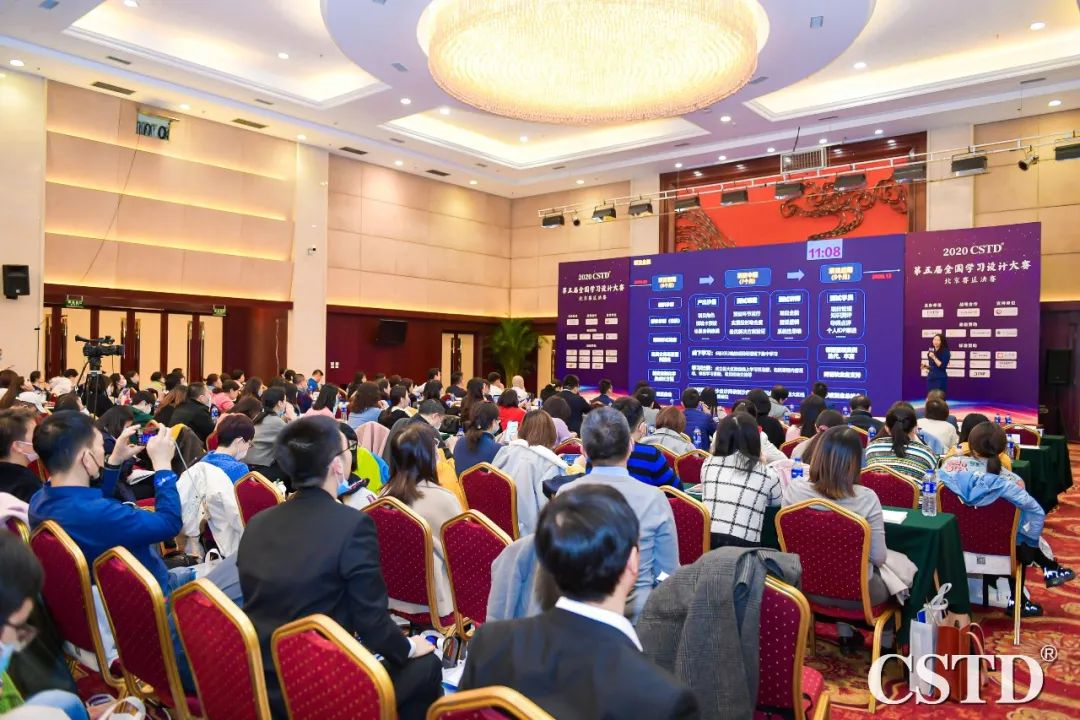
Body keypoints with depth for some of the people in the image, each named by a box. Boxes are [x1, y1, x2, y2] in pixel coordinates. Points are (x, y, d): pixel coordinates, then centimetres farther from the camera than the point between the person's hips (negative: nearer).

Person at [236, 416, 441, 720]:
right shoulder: (353, 525, -20)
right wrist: (408, 647, 6)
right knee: (425, 665, 14)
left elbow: (271, 606, 12)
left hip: (258, 684, 7)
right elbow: (372, 623, -15)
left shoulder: (257, 523, 0)